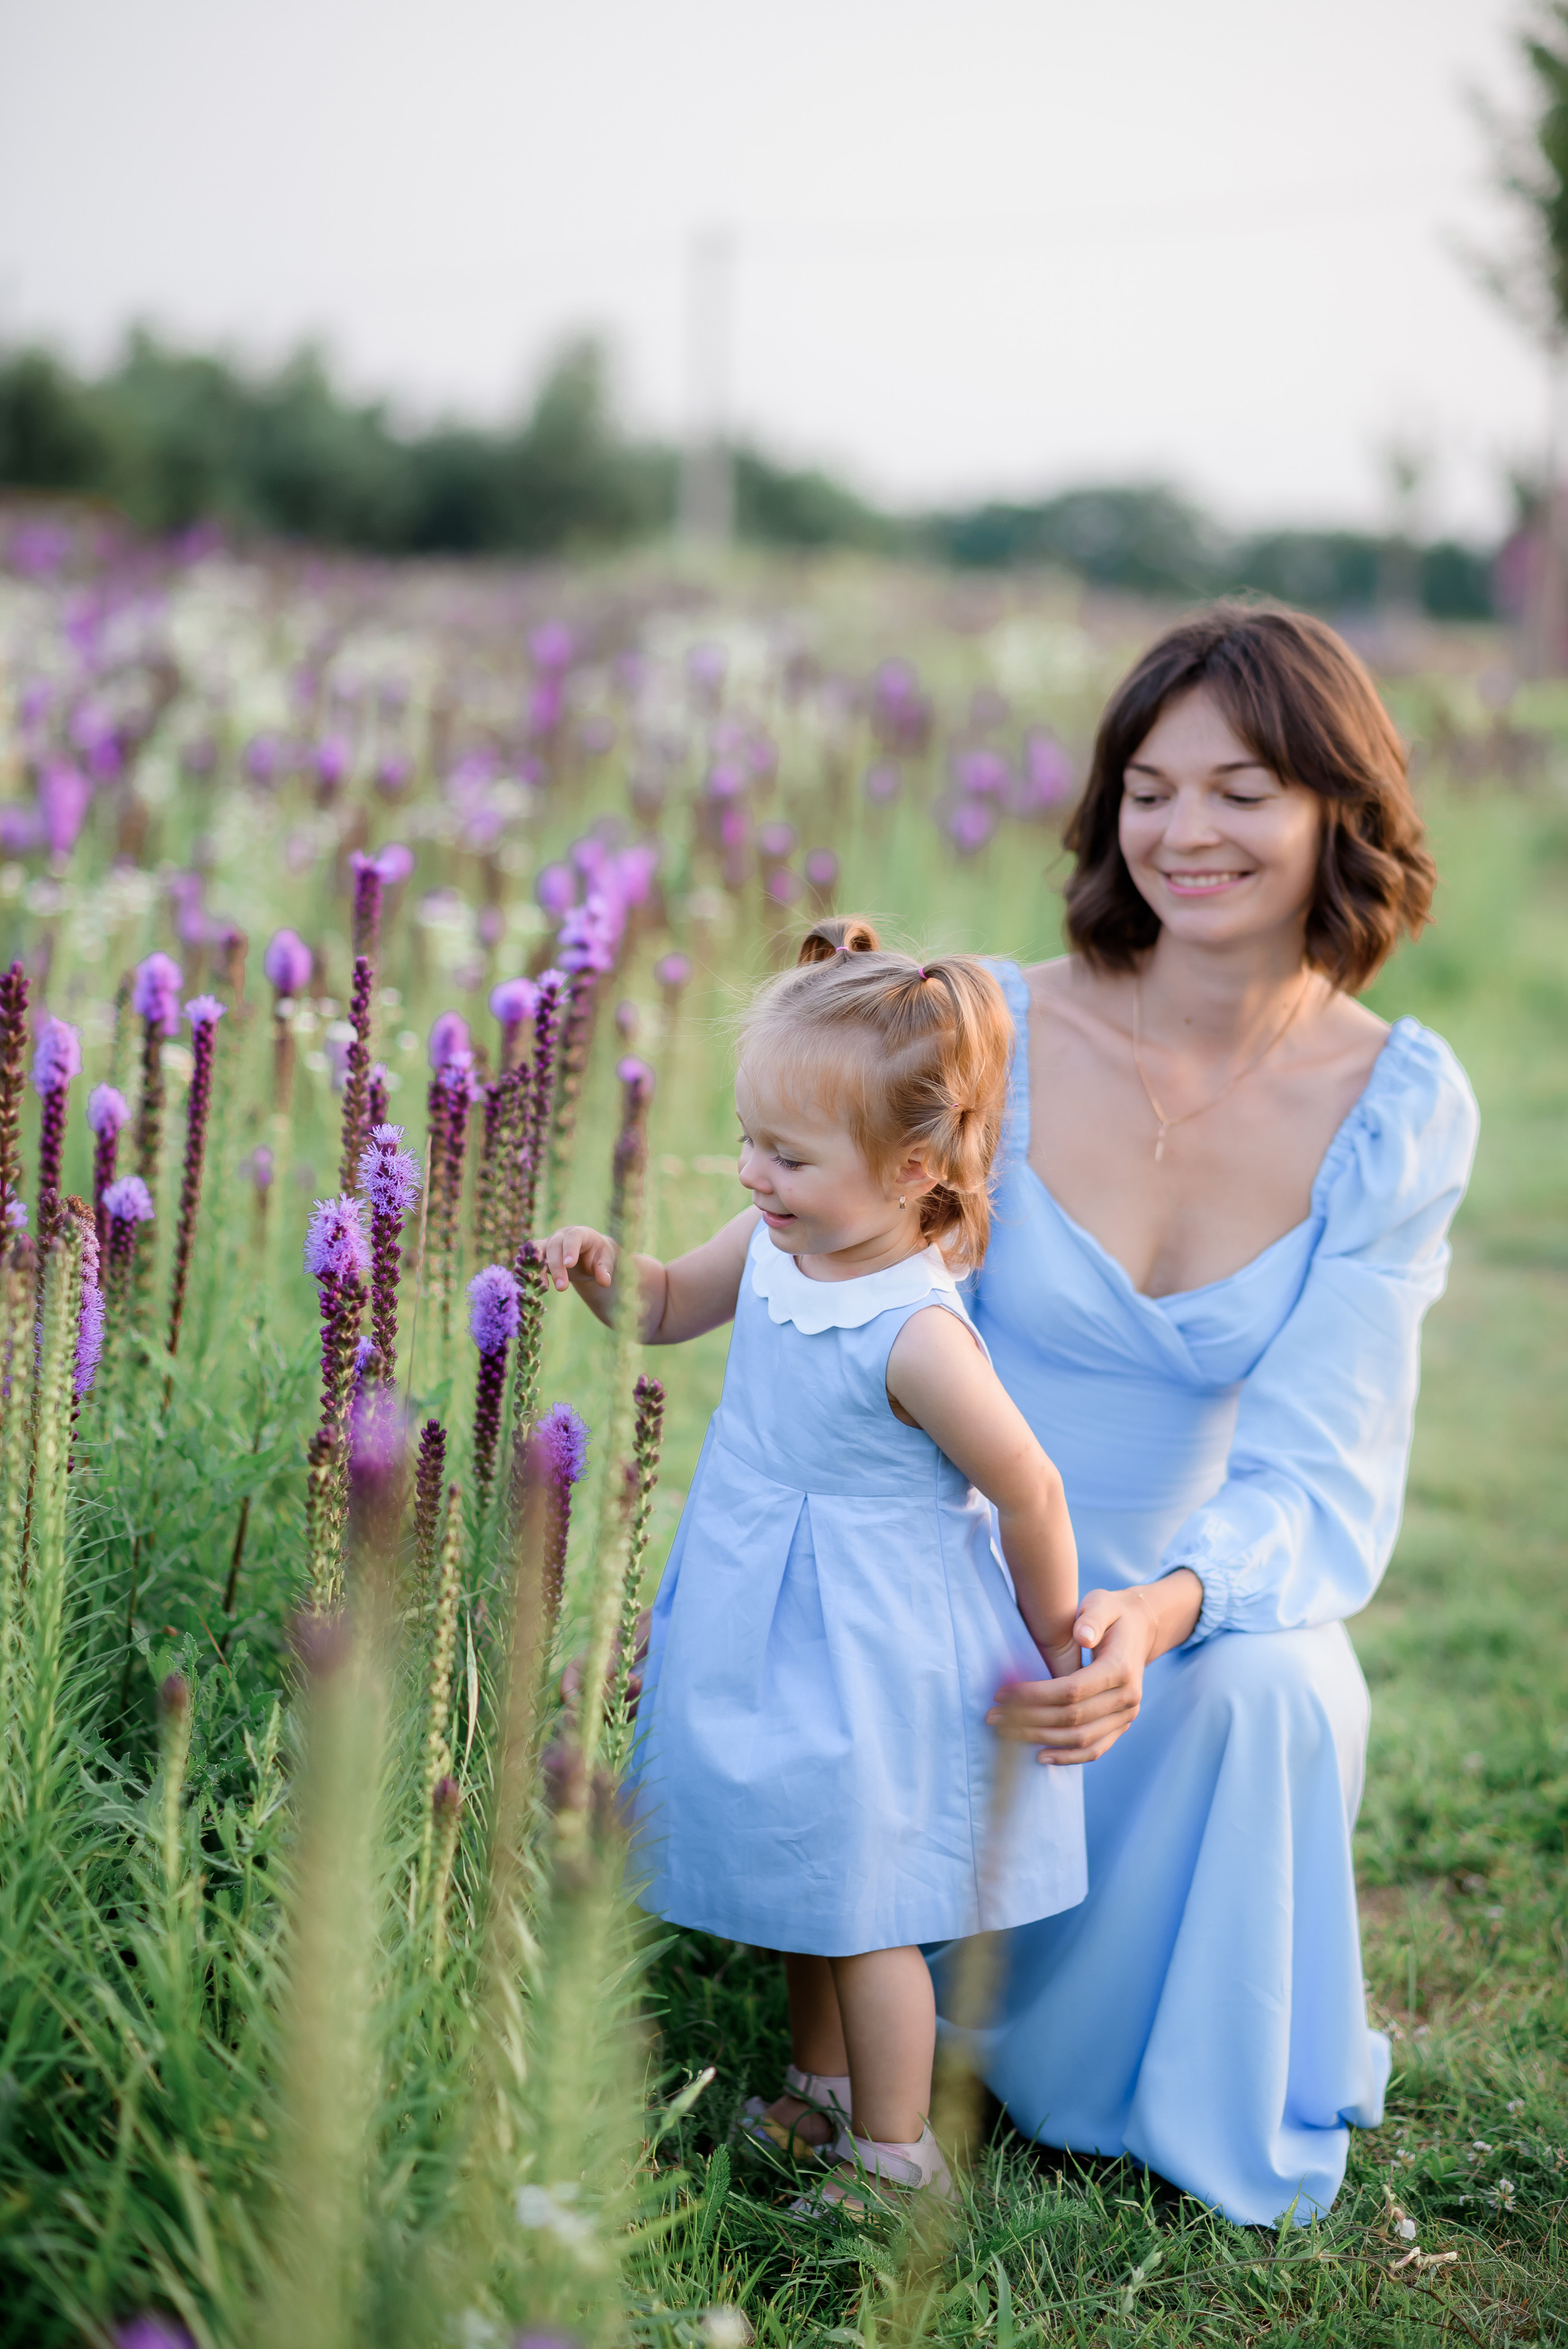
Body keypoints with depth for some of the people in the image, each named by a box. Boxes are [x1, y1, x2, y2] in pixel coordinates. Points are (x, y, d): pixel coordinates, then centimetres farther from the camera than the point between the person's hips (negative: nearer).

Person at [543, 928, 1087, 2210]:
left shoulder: (916, 1336, -31)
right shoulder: (775, 1245, -8)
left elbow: (1032, 1494, -20)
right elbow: (672, 1305, 12)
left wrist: (1050, 1648, -6)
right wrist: (609, 1269, -11)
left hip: (871, 1657, -8)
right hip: (778, 1634, 8)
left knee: (866, 1911, 8)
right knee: (808, 1886, 24)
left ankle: (895, 2157, 27)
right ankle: (822, 2095, 45)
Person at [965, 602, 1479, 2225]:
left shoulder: (1400, 1111, -9)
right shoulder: (1000, 1031, -12)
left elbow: (1316, 1471, -15)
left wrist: (1163, 1611, -36)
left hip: (1216, 1613, 1)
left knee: (1267, 1694, -33)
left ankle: (1214, 2092, 1)